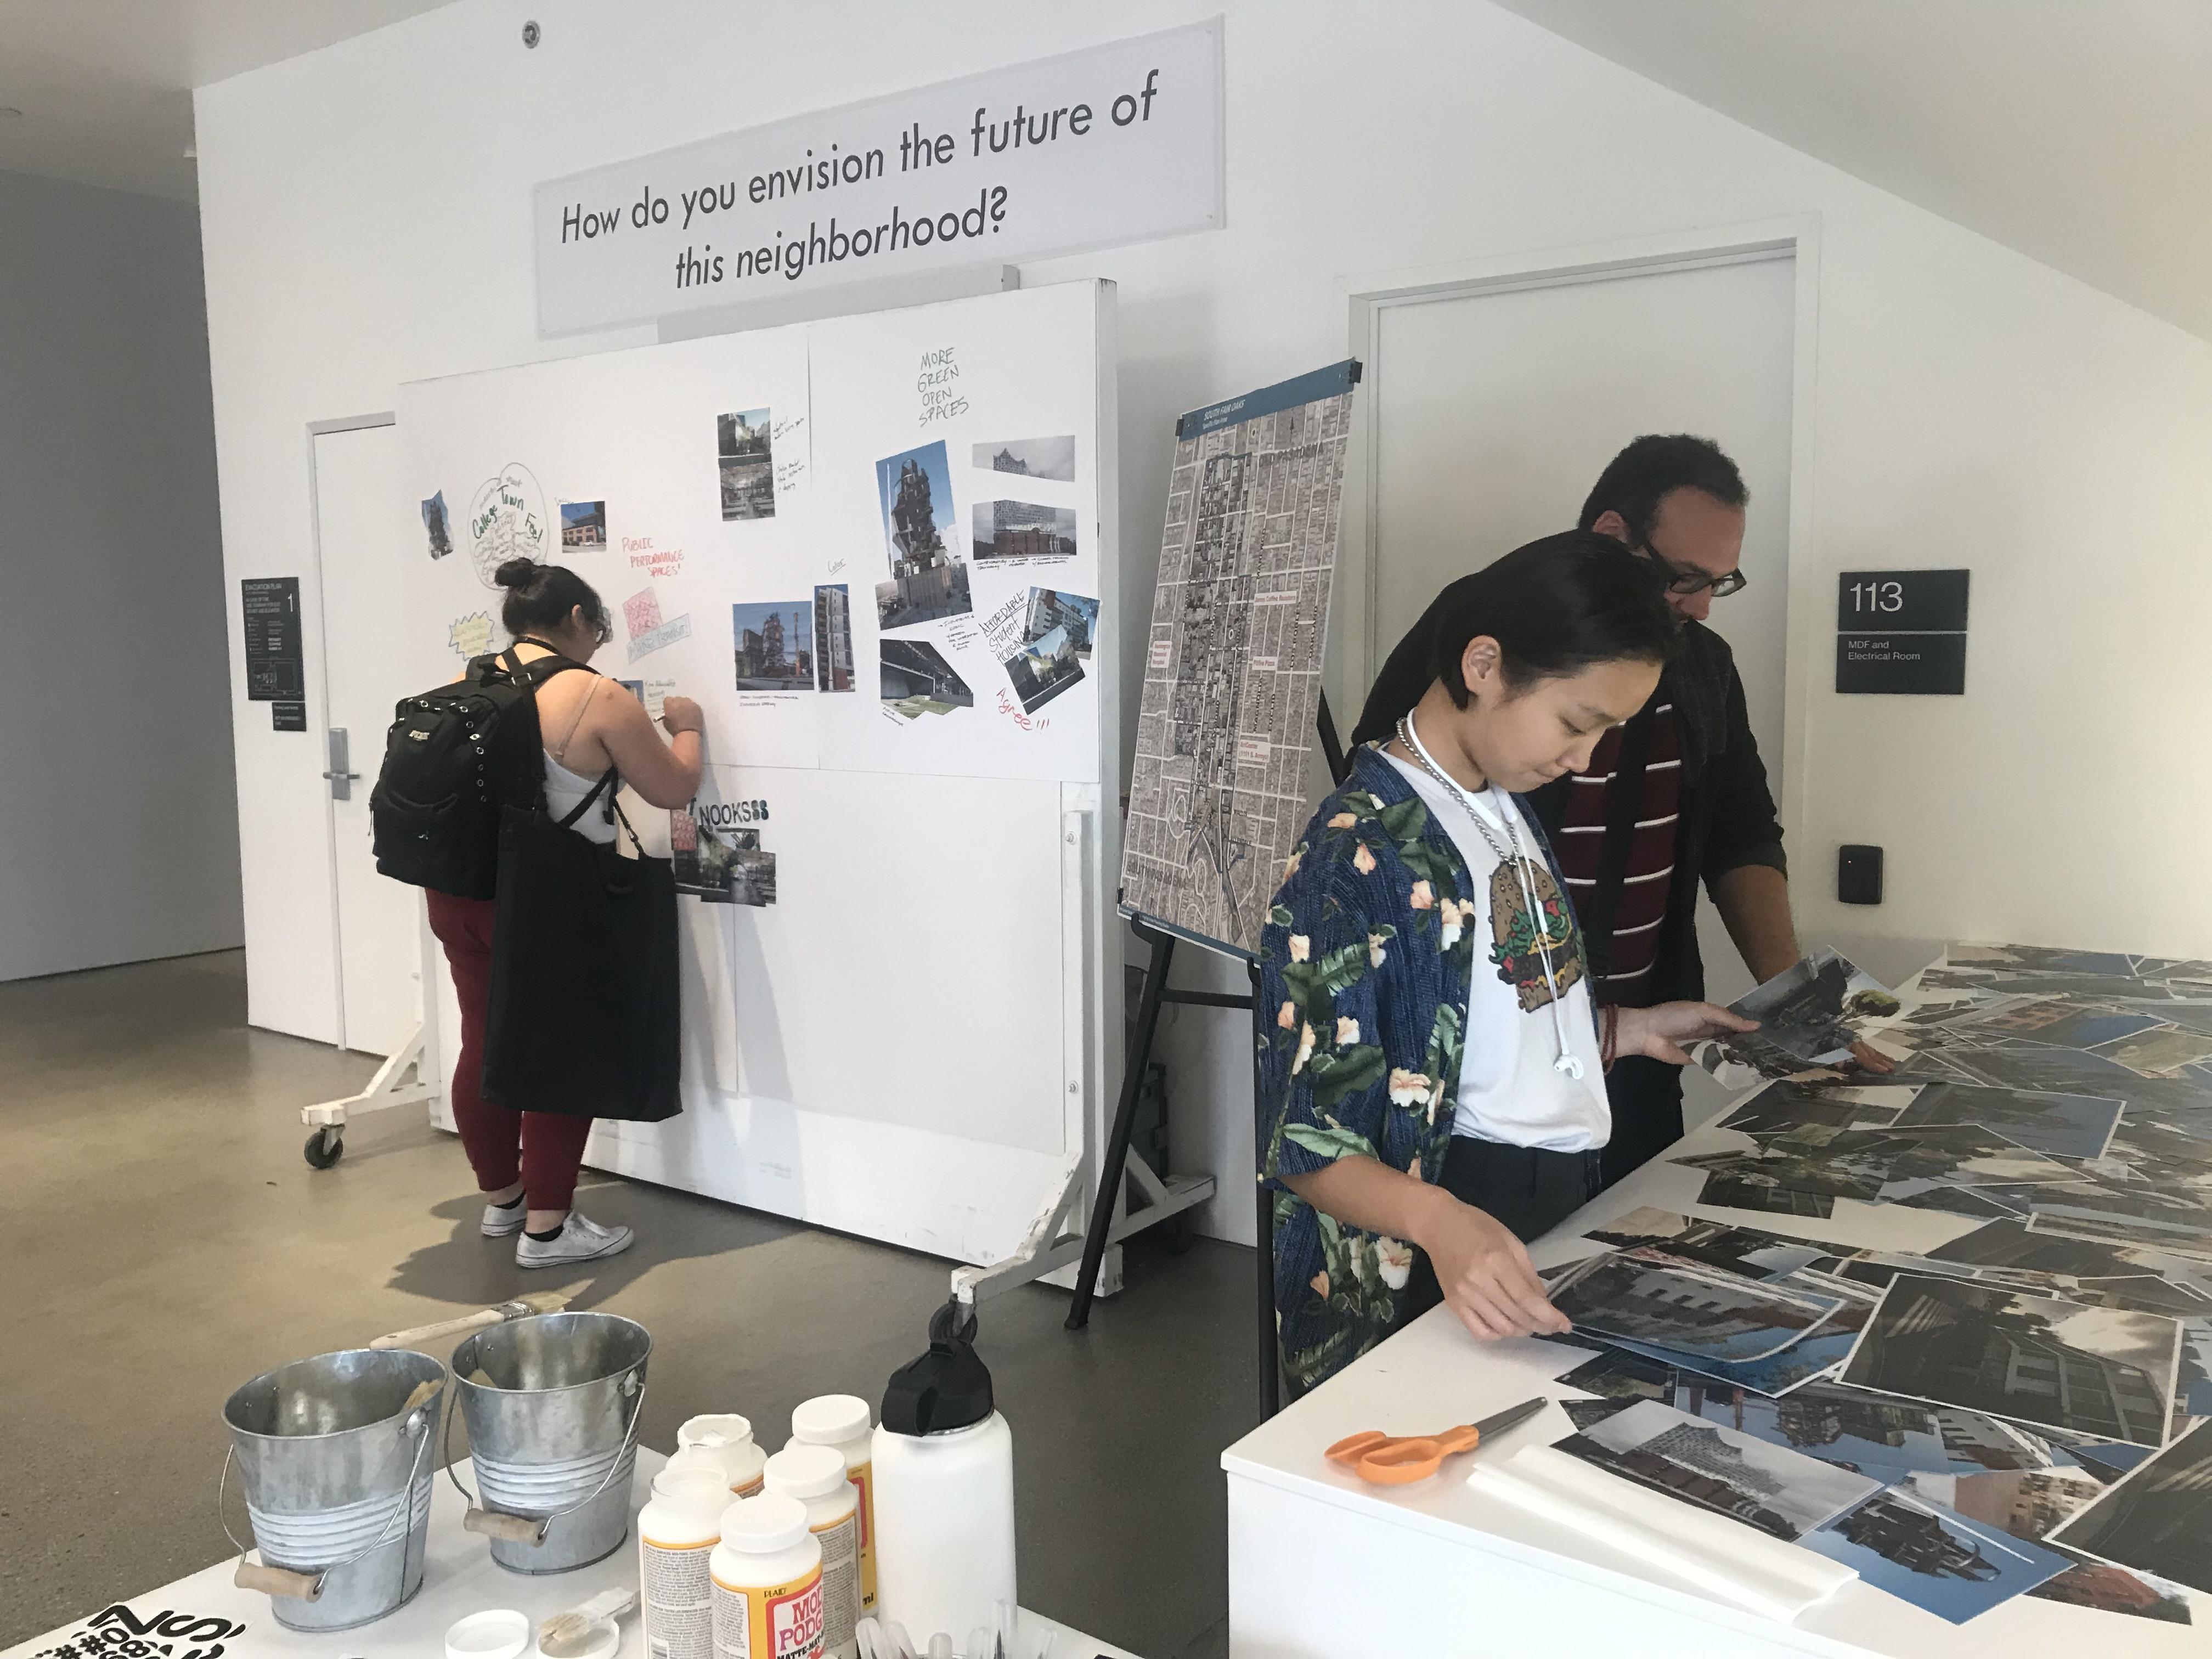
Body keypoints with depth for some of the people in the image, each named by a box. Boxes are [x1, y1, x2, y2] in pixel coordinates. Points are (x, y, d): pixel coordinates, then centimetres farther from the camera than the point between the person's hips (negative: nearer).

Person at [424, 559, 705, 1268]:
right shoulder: (596, 698, -12)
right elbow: (675, 788, -5)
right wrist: (686, 728, 14)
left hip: (460, 890, 7)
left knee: (484, 1044, 14)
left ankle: (501, 1199, 29)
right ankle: (546, 1227, 9)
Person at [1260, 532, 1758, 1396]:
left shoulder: (1506, 810, 9)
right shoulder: (1359, 850, -21)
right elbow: (1308, 1146, -23)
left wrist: (1632, 1030, 12)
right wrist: (1440, 1221, -38)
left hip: (1564, 1199, 9)